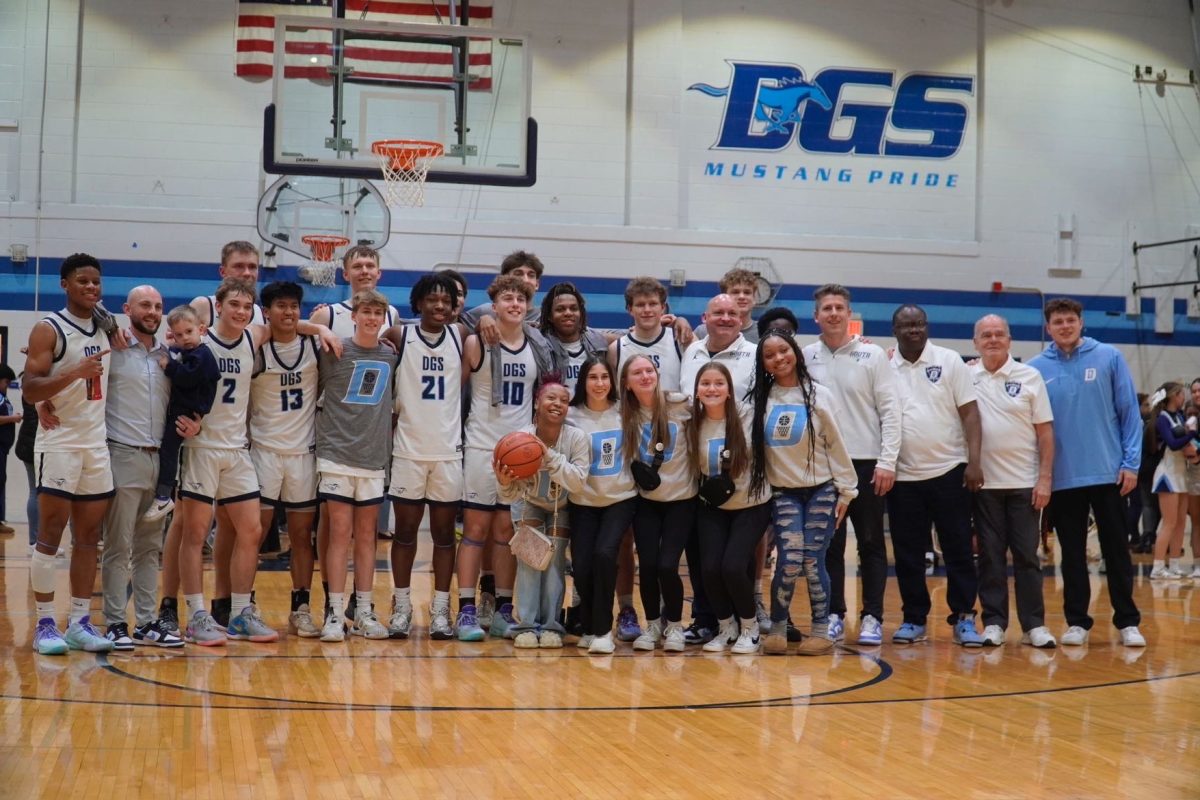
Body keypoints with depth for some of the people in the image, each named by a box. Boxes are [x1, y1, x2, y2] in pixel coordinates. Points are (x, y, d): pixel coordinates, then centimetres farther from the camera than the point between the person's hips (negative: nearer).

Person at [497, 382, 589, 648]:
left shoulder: (576, 438, -27)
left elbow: (577, 482, -35)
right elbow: (511, 496, -24)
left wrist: (550, 456, -45)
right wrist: (505, 484, -48)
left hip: (562, 506, 0)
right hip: (529, 503, 0)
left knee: (555, 557, -11)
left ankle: (550, 626, -3)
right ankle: (526, 625, -11)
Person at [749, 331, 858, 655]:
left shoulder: (817, 394, -1)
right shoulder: (761, 399, 3)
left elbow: (835, 444, 1)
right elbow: (752, 444, 5)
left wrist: (846, 489, 0)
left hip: (822, 490, -1)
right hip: (783, 492, 1)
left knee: (812, 561, -5)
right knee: (789, 560, -12)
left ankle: (821, 631, 8)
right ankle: (777, 628, 4)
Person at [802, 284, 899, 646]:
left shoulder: (872, 355, 0)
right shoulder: (806, 357, 4)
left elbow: (890, 410, -3)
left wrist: (887, 462, -9)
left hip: (866, 463, -1)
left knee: (871, 544, 4)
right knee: (829, 544, 7)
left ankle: (872, 618, 10)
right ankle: (833, 615, 15)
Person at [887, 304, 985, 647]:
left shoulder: (950, 361, 1)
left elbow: (969, 413, -1)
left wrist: (974, 461, -10)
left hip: (949, 471, -1)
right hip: (903, 476, 2)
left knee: (958, 549, 2)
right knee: (908, 554, 7)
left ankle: (964, 618, 10)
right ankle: (914, 619, 17)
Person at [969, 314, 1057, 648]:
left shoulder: (1030, 377, 1)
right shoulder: (965, 377, 3)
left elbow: (1045, 432, 1)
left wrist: (1045, 479, -5)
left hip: (1024, 483, -1)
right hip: (984, 482, 1)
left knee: (1027, 555, 3)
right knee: (990, 556, 5)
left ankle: (1034, 624, 8)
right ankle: (993, 623, 11)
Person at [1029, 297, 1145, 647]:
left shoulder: (1109, 358, 0)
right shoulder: (1035, 368, 1)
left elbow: (1129, 411, -1)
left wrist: (1131, 462, -6)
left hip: (1109, 472, -1)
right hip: (1061, 477, 1)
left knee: (1116, 549, 5)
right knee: (1072, 553, 8)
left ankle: (1128, 621, 13)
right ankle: (1077, 621, 16)